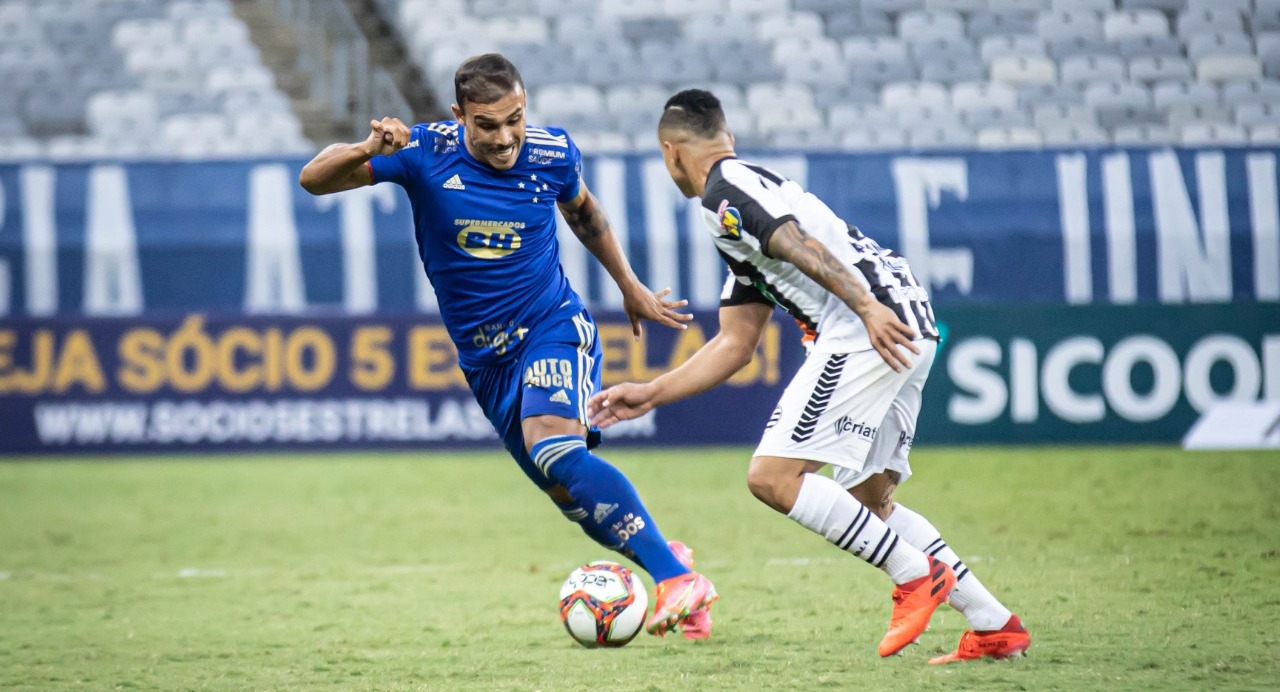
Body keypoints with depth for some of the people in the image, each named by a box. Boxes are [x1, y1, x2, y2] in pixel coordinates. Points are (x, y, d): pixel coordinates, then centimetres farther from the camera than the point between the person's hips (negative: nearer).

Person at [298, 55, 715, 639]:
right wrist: (367, 152, -37)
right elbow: (313, 179, -17)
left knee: (554, 451, -30)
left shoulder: (553, 153, -9)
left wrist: (630, 287, 23)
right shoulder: (426, 152, -13)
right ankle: (663, 556, 30)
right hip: (485, 357, 3)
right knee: (573, 495, 5)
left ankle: (676, 578, -32)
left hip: (553, 327, -3)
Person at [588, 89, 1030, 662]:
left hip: (870, 330, -10)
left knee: (772, 477, -9)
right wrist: (650, 394, 29)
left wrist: (867, 308, -28)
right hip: (905, 329, 10)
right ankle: (994, 625, 12)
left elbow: (803, 247, -18)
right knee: (867, 503, 16)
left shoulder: (723, 190, 0)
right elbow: (735, 344, 30)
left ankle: (916, 575, -6)